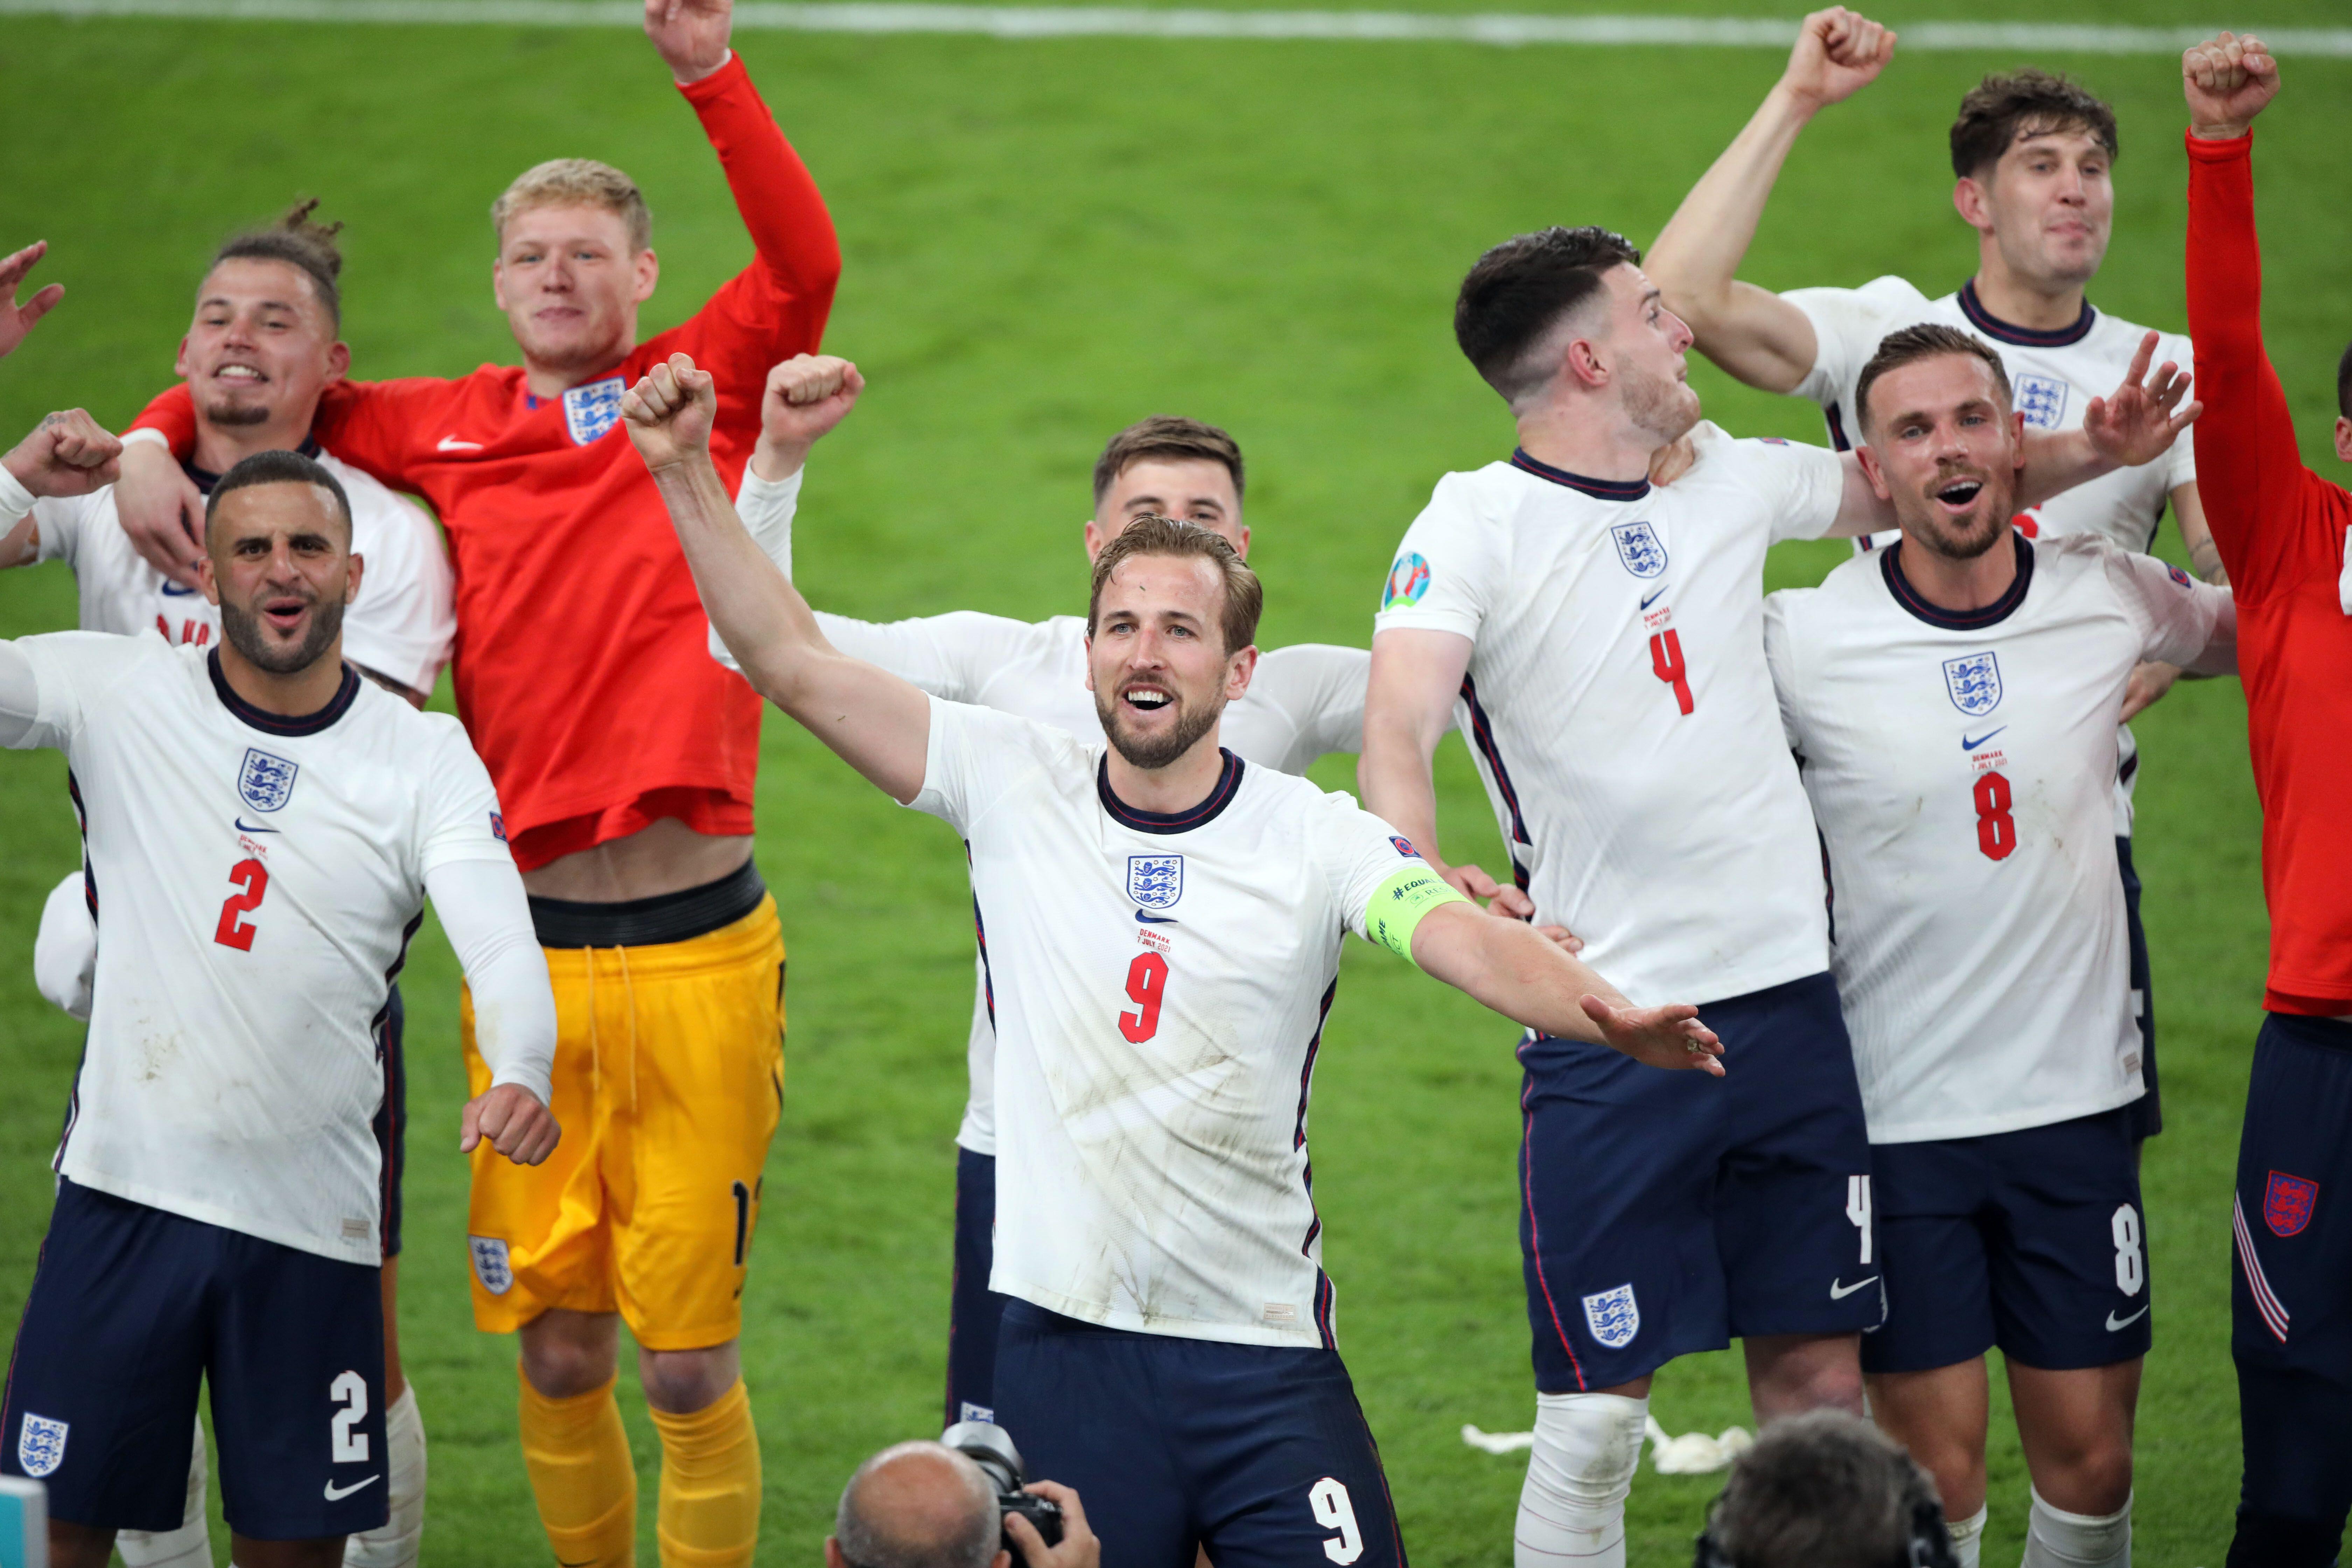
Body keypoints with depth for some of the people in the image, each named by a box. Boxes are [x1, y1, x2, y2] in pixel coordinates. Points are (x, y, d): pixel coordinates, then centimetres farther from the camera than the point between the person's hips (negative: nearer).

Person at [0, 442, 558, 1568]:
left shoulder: (426, 762, 1)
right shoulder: (116, 695, 1)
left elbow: (502, 943, -11)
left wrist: (519, 1075, -33)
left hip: (314, 1220, 1)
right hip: (126, 1187, -1)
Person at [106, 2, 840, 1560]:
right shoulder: (444, 428, 10)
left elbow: (804, 269, -13)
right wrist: (151, 448, 3)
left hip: (699, 958, -2)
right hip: (527, 951, 2)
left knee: (690, 1364, 1)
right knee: (559, 1356, 8)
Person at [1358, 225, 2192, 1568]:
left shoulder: (1728, 481, 10)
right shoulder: (1475, 525, -7)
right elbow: (1397, 727, -21)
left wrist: (2091, 452, 11)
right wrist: (1425, 869, -42)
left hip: (1789, 1003, 5)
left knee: (1821, 1382, 7)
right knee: (1599, 1415, -4)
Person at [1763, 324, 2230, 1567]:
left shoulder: (2109, 598, -2)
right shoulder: (1801, 642, -11)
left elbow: (2241, 629, 21)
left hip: (2076, 1096, 3)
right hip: (1895, 1117, -3)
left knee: (2089, 1459, 8)